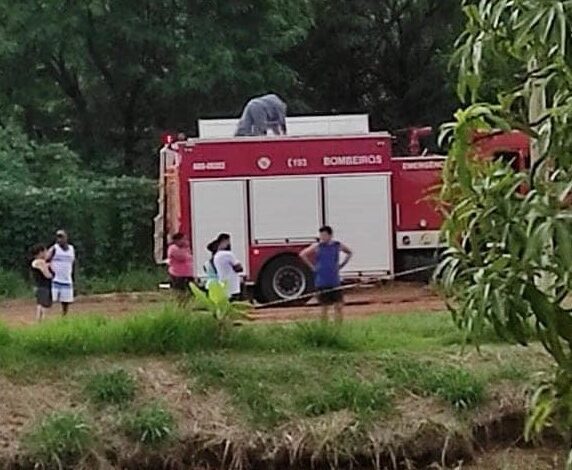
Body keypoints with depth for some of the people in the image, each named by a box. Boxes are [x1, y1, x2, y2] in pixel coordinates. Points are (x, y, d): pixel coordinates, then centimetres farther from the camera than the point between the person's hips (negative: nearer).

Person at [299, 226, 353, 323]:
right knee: (325, 307, 4)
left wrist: (341, 265, 10)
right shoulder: (317, 246, -5)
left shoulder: (338, 246, 2)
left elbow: (349, 253, 21)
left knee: (339, 306, 1)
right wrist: (312, 267, -5)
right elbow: (302, 254, -3)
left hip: (335, 282, 2)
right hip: (322, 282, -2)